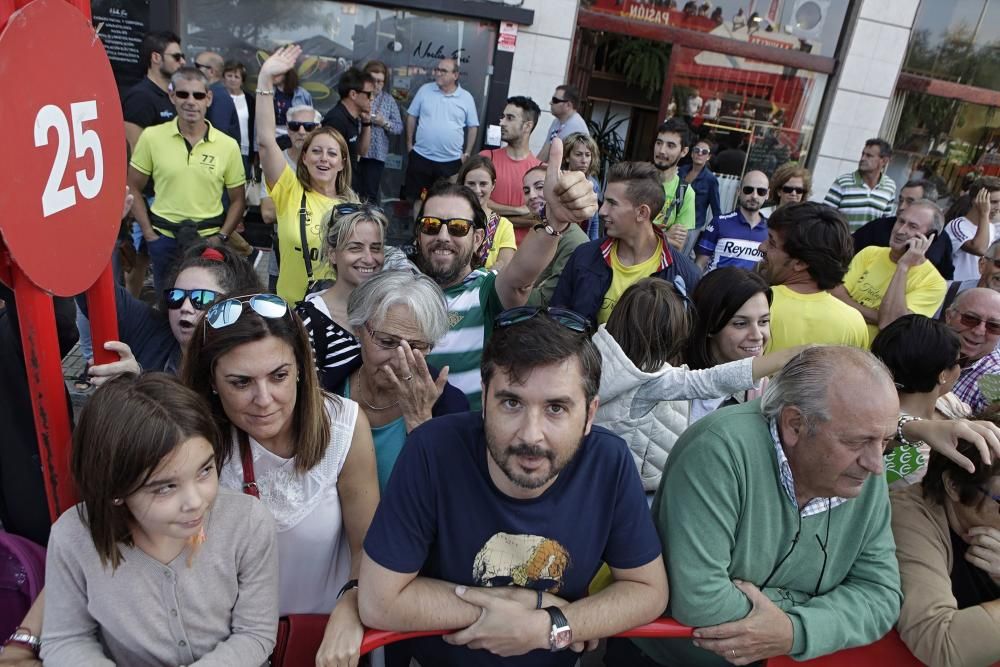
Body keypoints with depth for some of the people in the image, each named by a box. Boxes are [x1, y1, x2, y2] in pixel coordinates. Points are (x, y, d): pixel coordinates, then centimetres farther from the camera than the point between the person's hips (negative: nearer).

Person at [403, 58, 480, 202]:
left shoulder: (466, 98, 0)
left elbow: (473, 127, 6)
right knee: (412, 198, 7)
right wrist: (409, 144, 6)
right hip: (421, 156, 1)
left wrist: (467, 153, 3)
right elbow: (411, 116, 8)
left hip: (451, 161, -1)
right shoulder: (425, 90, 2)